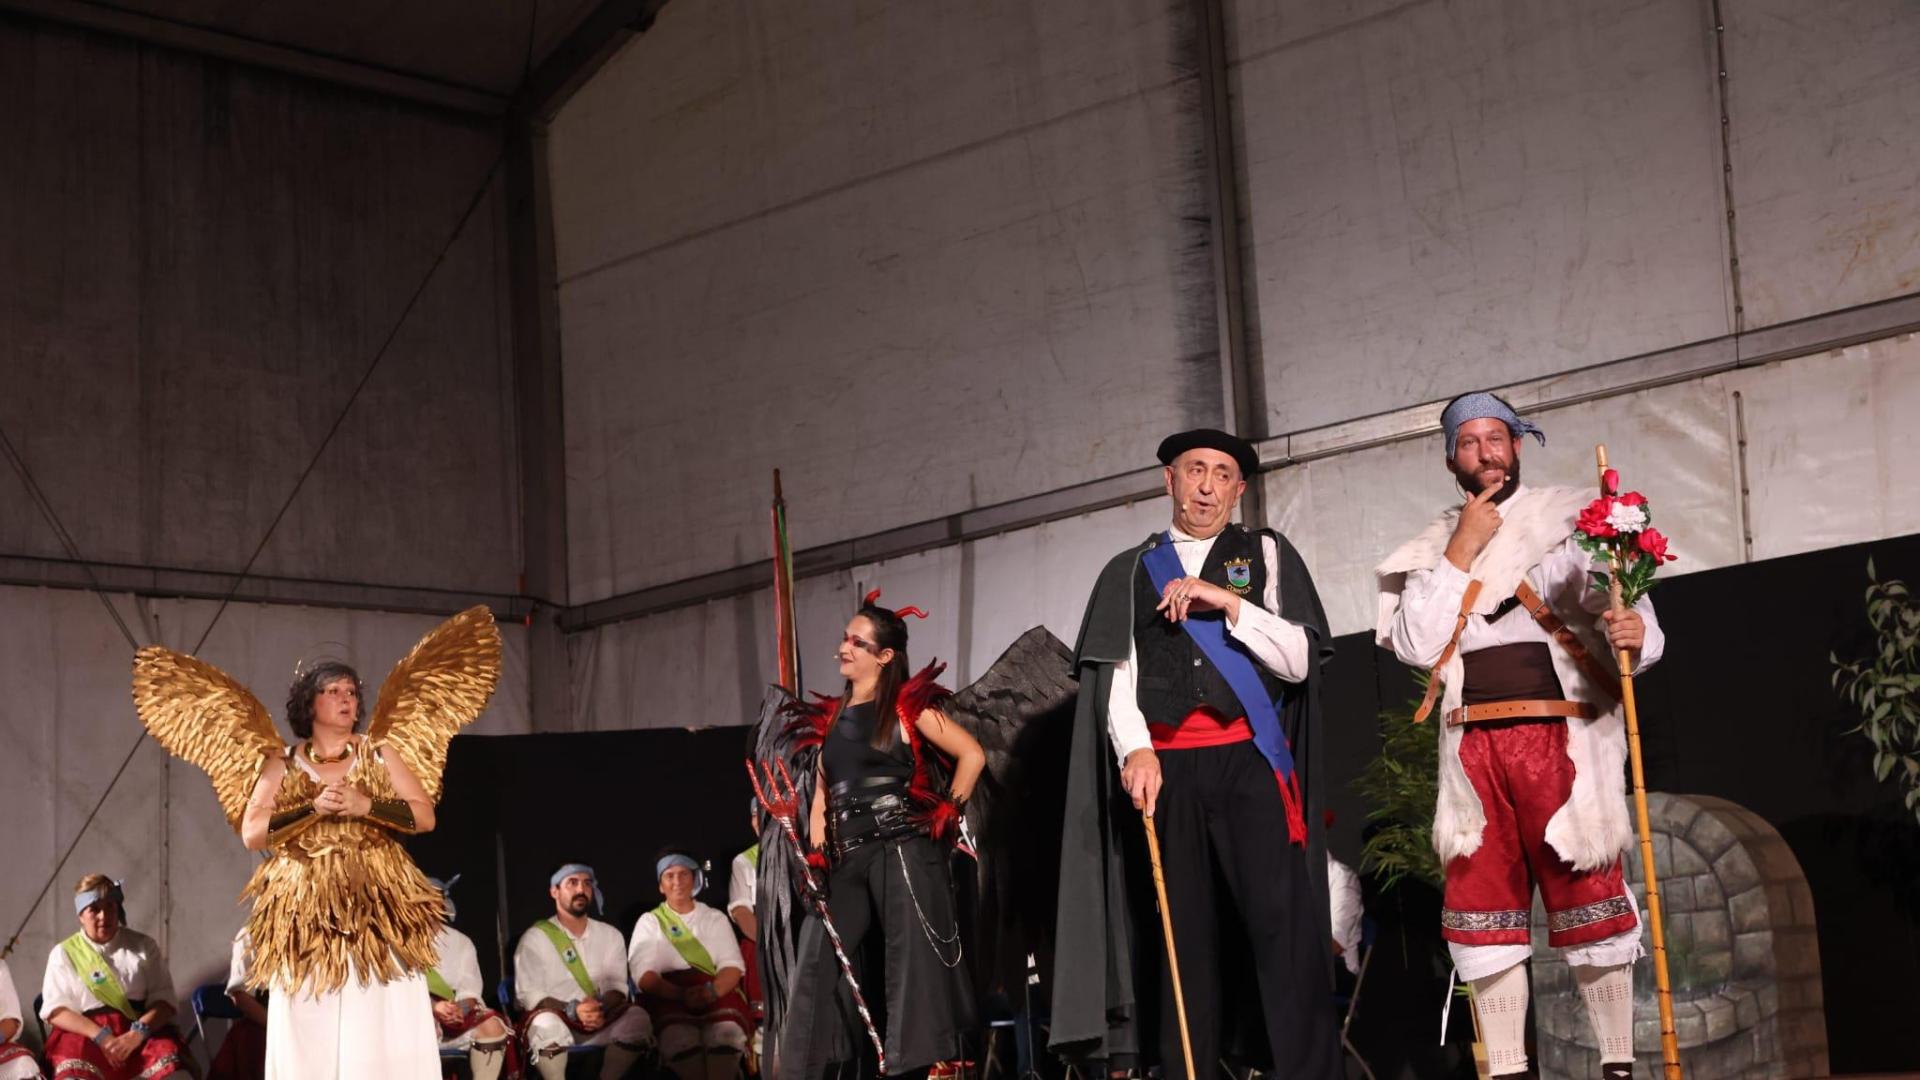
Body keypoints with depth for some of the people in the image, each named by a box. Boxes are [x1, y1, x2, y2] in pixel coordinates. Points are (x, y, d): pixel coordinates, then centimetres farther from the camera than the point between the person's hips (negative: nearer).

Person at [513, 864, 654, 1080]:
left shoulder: (611, 936, 12)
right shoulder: (535, 938, 0)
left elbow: (616, 985, 4)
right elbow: (527, 994, -8)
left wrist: (601, 1007, -21)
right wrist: (572, 1010, -24)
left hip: (602, 1022, 3)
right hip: (556, 1019, -3)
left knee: (637, 1017, -27)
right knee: (546, 1023, -38)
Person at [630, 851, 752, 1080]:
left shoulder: (715, 918, 22)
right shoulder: (649, 921, 18)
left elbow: (733, 966, 8)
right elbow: (643, 974, 3)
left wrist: (711, 990, -15)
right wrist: (680, 994, -17)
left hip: (718, 994, 1)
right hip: (668, 998, -1)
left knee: (726, 1033, -35)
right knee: (680, 1038, -36)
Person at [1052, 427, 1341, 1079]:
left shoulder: (1266, 554, 14)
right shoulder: (1129, 573, 18)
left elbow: (1298, 659, 4)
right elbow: (1115, 672, 8)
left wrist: (1228, 601, -7)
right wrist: (1135, 750, -9)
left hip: (1250, 758, -2)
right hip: (1166, 766, 2)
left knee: (1283, 927, -13)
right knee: (1182, 939, 1)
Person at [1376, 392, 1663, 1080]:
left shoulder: (1572, 525, 8)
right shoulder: (1433, 548, 15)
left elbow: (1638, 625, 1)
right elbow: (1414, 645, 1)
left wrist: (1635, 636, -23)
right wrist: (1461, 550, -2)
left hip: (1561, 738, -3)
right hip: (1473, 747, 3)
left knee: (1587, 902, -4)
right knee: (1483, 909, 3)